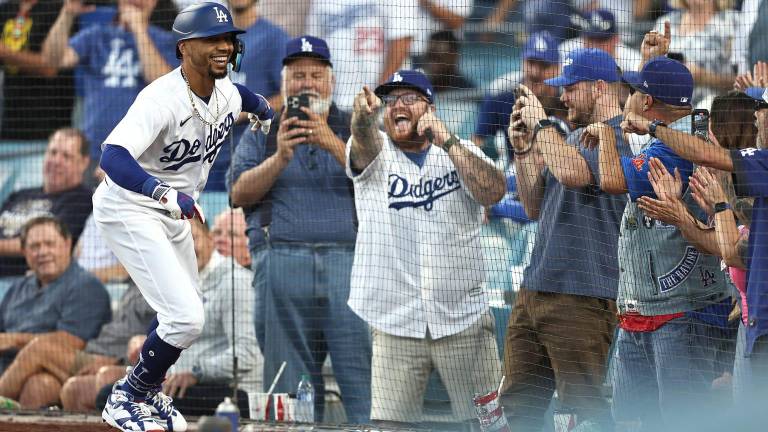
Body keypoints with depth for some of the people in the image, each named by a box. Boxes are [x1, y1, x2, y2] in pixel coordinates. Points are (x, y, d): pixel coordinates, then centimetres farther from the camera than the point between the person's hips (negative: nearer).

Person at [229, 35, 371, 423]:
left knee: (363, 373, -10)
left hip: (349, 262, -1)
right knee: (292, 386, 0)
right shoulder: (262, 134, 18)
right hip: (285, 264, 1)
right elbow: (240, 194, 5)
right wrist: (279, 158, -11)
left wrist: (333, 145, -16)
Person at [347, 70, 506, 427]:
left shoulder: (461, 153, 7)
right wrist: (363, 114, -43)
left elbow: (494, 192, -12)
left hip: (464, 319, 0)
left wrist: (446, 142, -19)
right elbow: (364, 142, -19)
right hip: (395, 326, 0)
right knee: (391, 424, -1)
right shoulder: (375, 154, 5)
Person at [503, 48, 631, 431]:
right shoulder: (573, 137, 21)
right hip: (533, 289, 10)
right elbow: (535, 207, 23)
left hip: (582, 295, -10)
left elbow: (573, 173, -26)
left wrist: (541, 123, -12)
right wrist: (524, 149, 11)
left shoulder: (618, 136, -9)